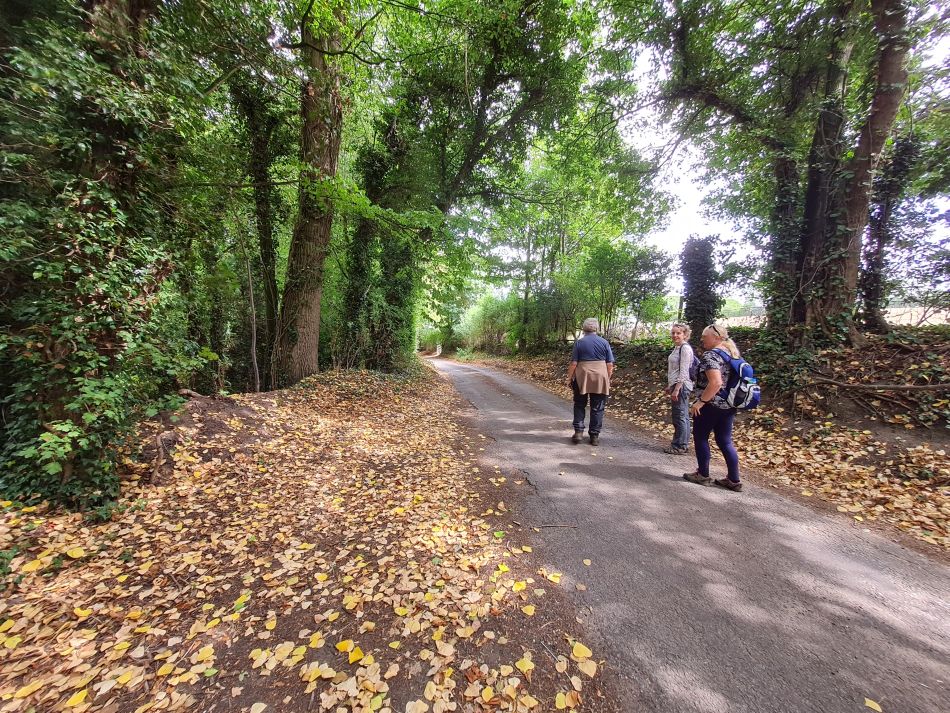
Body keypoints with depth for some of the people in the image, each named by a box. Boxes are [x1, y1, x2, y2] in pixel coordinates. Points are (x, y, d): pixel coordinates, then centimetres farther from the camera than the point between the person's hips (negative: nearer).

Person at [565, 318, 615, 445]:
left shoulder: (579, 342, -2)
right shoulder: (604, 342, 2)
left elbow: (573, 363, -5)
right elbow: (610, 364, 1)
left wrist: (569, 378, 4)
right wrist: (608, 378, 11)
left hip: (582, 378, -1)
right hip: (600, 378, 1)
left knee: (579, 405, 13)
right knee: (597, 408, 8)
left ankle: (578, 431, 8)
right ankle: (594, 436, 13)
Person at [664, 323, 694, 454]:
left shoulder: (685, 348, -13)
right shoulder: (677, 348, 15)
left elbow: (683, 372, -19)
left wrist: (676, 389, -21)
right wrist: (669, 386, 21)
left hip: (681, 386, -10)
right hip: (676, 385, 10)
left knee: (680, 416, -3)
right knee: (683, 416, 14)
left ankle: (680, 446, 5)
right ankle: (683, 445, 21)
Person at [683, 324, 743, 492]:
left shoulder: (710, 355, -18)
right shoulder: (731, 352, 11)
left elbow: (715, 383, -29)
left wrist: (700, 401, -22)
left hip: (711, 405, -8)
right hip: (729, 404, 8)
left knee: (700, 437, 7)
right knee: (725, 441, 14)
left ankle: (703, 475, 17)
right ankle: (734, 480, 18)